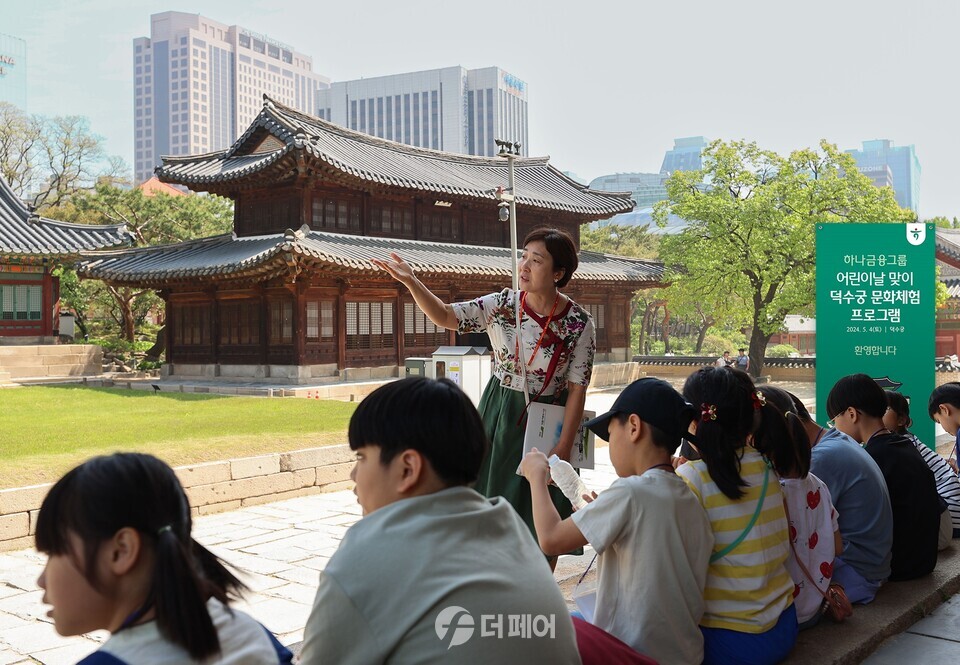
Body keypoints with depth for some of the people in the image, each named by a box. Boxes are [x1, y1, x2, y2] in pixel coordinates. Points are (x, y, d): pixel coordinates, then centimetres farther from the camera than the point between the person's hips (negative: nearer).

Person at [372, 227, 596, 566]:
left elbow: (577, 390, -11)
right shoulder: (502, 305, -6)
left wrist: (563, 448, -14)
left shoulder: (579, 323, -12)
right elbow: (445, 316, -5)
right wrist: (411, 282, -20)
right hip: (498, 418, 3)